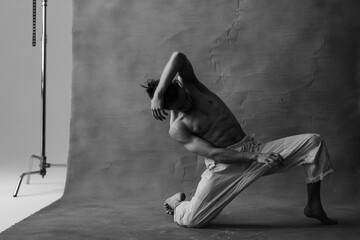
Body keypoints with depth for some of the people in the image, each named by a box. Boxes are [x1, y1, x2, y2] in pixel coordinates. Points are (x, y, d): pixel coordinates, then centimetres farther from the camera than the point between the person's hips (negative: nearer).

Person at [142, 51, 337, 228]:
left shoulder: (190, 84, 1)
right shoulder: (177, 129, -9)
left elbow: (179, 57, -19)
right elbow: (212, 153, -18)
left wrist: (158, 94, -25)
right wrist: (256, 157, -27)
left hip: (253, 148, 4)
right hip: (224, 166, -4)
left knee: (313, 142, -9)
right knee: (189, 221, -17)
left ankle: (313, 205, 3)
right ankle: (177, 201, 21)